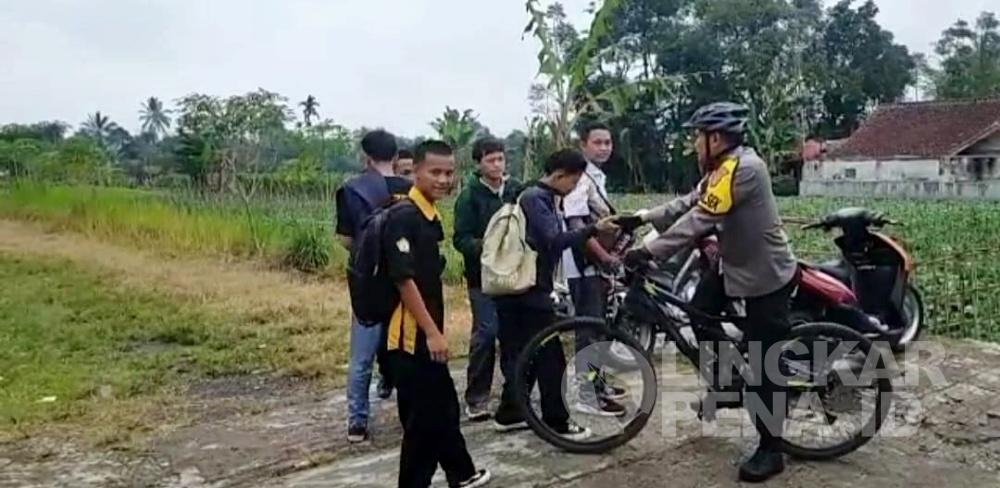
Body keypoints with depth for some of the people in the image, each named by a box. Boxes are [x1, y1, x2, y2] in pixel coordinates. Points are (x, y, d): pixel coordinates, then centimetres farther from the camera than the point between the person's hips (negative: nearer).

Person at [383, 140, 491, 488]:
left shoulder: (432, 218, 12)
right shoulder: (404, 218, -18)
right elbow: (404, 280, -22)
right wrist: (433, 332, -21)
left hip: (426, 334, 10)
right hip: (412, 336, -10)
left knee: (444, 409, 21)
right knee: (423, 418, -1)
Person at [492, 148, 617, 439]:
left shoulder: (545, 198, 16)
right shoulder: (534, 198, -14)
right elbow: (555, 240, -24)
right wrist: (594, 228, -23)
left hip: (526, 288, 10)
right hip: (530, 290, -9)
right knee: (550, 358, -3)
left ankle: (509, 414, 21)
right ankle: (557, 423, 4)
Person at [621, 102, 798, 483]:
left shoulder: (742, 169, -26)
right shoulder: (724, 168, 8)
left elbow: (698, 220, -30)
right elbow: (688, 204, 8)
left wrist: (648, 252, -29)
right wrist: (640, 218, 0)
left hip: (768, 276, -10)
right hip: (739, 268, 10)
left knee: (762, 367, -3)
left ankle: (770, 451, 10)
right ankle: (724, 379, 27)